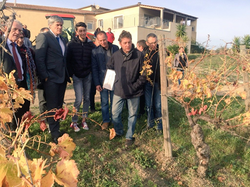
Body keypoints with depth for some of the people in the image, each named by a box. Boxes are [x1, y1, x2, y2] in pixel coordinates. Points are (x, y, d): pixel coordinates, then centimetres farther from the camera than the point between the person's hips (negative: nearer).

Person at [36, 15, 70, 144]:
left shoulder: (62, 40, 16)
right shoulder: (43, 37, -7)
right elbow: (39, 59, -12)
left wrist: (67, 75, 11)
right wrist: (45, 76, -16)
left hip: (62, 78, 7)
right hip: (51, 78, -7)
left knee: (59, 106, 14)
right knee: (52, 107, 0)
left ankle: (55, 128, 27)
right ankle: (55, 134, 10)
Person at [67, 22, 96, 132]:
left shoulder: (91, 44, 4)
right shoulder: (72, 44, -2)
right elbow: (68, 60, -2)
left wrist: (92, 72, -1)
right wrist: (71, 74, -7)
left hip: (88, 75, 3)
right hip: (77, 76, -3)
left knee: (87, 98, 7)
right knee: (79, 99, -8)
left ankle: (84, 120, 21)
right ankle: (74, 122, 9)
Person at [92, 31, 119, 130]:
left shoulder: (115, 48, 1)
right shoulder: (95, 51, 0)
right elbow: (94, 68, 1)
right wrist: (97, 83, -4)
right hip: (103, 81, 0)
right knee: (104, 102, 7)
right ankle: (105, 120, 22)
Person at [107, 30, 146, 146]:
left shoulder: (139, 55, -10)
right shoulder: (116, 55, -1)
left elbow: (143, 74, -5)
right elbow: (109, 68, 15)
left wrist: (136, 85, -11)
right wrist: (112, 81, 5)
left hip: (134, 92, -2)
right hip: (119, 90, 3)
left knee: (132, 115, 11)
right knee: (115, 114, 11)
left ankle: (129, 136, 31)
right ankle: (118, 132, 38)